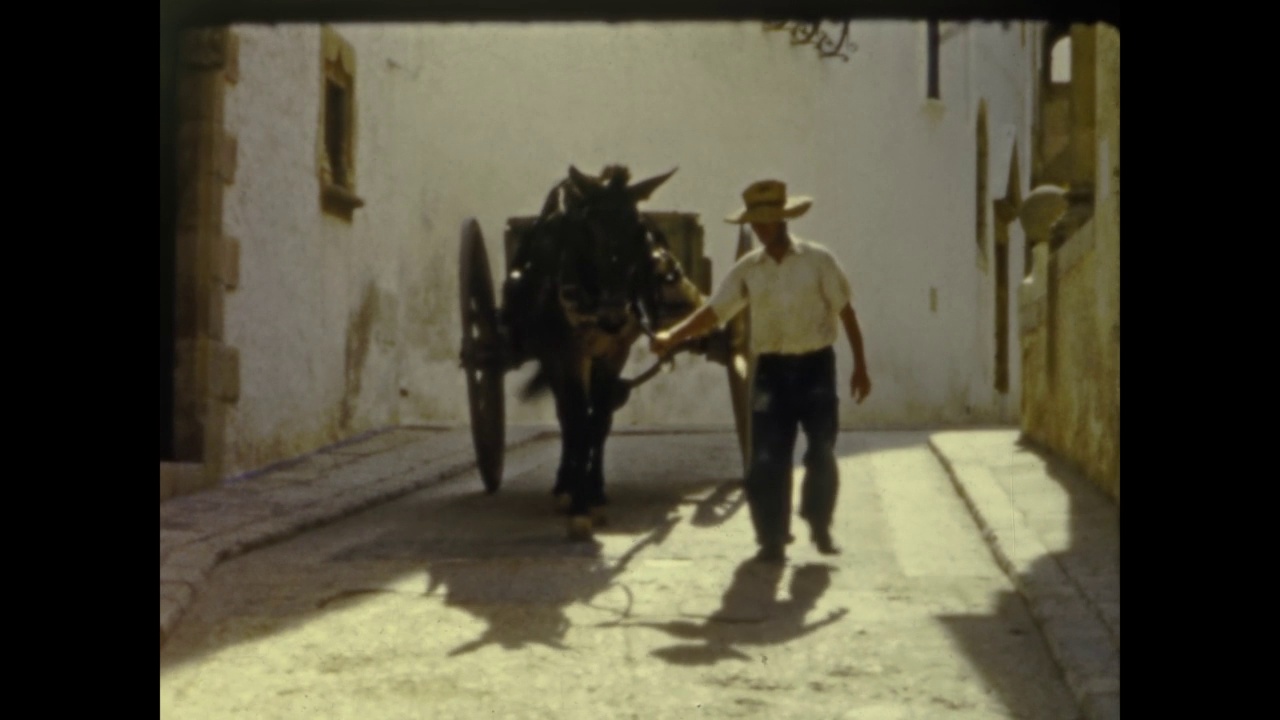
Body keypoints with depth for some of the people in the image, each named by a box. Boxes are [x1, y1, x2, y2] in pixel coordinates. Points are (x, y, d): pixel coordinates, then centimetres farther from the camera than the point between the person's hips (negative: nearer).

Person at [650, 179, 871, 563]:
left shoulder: (818, 259, -4)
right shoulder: (747, 269, 3)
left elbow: (845, 311, -1)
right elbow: (714, 311, 0)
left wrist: (860, 366, -3)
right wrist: (671, 337, -15)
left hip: (815, 366, -2)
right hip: (771, 369, 2)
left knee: (821, 453, 3)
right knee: (767, 459, -1)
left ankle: (820, 527, 24)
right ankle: (772, 538, 9)